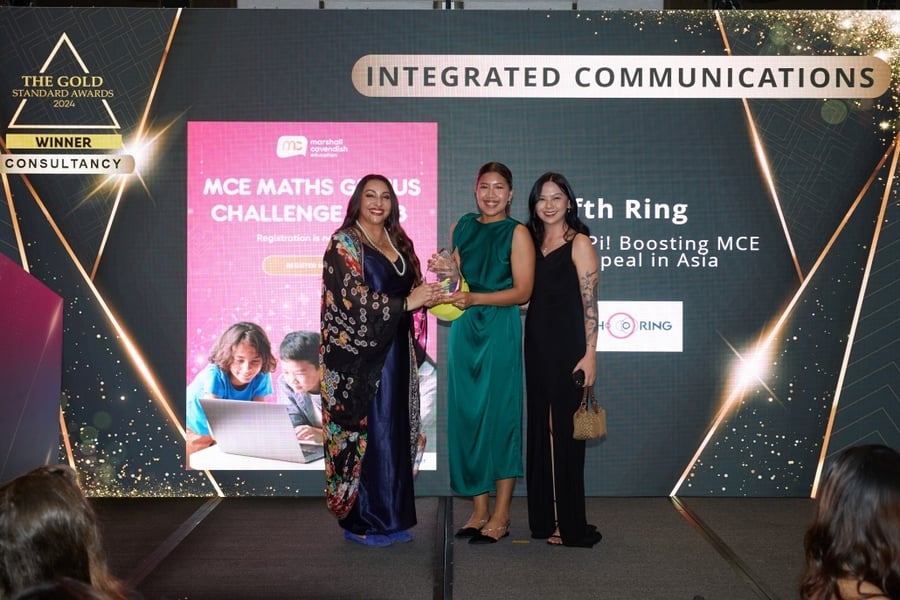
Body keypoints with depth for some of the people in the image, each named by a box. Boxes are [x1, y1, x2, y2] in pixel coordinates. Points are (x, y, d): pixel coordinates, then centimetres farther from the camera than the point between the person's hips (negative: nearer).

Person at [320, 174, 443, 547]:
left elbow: (410, 289, 18)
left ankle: (391, 517, 18)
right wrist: (406, 303, -18)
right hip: (358, 355, -7)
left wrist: (429, 293, -5)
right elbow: (352, 296, -16)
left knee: (394, 432, 9)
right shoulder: (344, 243, -6)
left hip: (394, 351, 7)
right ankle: (360, 521, 9)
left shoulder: (399, 242, 15)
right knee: (363, 431, -2)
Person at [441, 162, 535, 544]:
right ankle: (479, 509, 15)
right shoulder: (462, 228, 12)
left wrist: (475, 298, -18)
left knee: (499, 414, -3)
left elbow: (522, 291, -9)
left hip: (500, 330, -5)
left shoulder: (516, 233, -3)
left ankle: (501, 516, 6)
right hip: (464, 329, 5)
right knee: (466, 413, 5)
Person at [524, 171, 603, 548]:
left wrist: (590, 354, -17)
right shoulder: (532, 242, 13)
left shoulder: (579, 243, -6)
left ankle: (570, 526, 7)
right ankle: (544, 518, 21)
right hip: (536, 346, 6)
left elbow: (590, 302, -11)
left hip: (567, 348, -6)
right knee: (539, 431, 10)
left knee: (565, 432, -2)